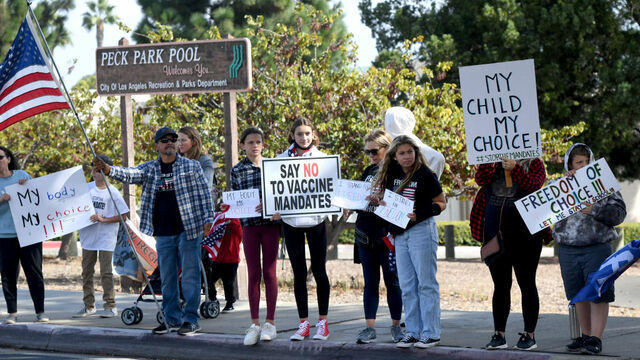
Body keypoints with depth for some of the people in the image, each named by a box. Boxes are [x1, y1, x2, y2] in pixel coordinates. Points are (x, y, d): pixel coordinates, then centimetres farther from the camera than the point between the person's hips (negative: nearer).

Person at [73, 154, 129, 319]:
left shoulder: (113, 192, -7)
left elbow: (123, 216, -7)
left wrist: (103, 219, -17)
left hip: (106, 238, -5)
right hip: (88, 236, 5)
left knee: (106, 273, -6)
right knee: (87, 272, 10)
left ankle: (110, 306, -1)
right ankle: (89, 306, 19)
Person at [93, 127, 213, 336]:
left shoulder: (192, 167, 3)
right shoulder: (149, 169, 10)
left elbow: (204, 193, 3)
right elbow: (129, 175, -6)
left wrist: (207, 220, -4)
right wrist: (107, 170, -24)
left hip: (189, 229, -4)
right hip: (163, 233, 4)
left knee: (190, 275, -3)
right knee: (167, 277, 9)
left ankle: (191, 320, 2)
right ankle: (172, 319, 17)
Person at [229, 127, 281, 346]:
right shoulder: (237, 171, 6)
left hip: (270, 223, -1)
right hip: (249, 225, 1)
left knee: (269, 273, 1)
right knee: (253, 274, 2)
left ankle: (270, 322, 8)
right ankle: (255, 324, 5)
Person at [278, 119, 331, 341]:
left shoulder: (321, 158, 2)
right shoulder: (283, 159, 5)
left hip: (315, 220, -1)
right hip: (291, 221, 1)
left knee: (319, 270, 3)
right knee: (298, 273, 5)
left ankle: (323, 321, 11)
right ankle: (303, 323, 11)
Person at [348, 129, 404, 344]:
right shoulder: (368, 171, 14)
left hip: (386, 235, -6)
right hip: (365, 233, 6)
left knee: (392, 281, 2)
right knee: (370, 283, 6)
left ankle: (396, 326, 12)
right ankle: (370, 328, 7)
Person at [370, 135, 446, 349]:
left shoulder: (425, 175, -9)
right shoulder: (392, 174, 8)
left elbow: (441, 203, -6)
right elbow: (383, 198, 21)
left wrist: (421, 214, -20)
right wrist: (378, 201, -2)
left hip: (422, 230, -7)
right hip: (400, 233, 7)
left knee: (426, 282, -4)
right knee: (407, 285, 8)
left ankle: (431, 333, -1)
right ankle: (413, 332, 13)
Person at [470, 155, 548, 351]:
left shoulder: (534, 164, 3)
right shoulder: (494, 163, 12)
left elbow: (534, 185, -16)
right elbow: (481, 179, -7)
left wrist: (515, 168, -27)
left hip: (524, 235, -3)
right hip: (495, 235, 3)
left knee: (526, 283, 2)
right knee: (500, 285, 8)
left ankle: (529, 334, 9)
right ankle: (499, 334, 13)